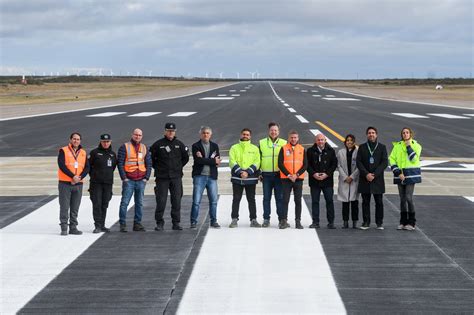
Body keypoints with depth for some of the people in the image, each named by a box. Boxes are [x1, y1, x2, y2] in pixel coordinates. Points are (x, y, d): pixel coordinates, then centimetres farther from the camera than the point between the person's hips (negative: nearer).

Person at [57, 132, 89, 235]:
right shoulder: (63, 151, -2)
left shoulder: (83, 153, 11)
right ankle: (64, 228, 2)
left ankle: (73, 227, 14)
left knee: (75, 207, 7)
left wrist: (80, 177, -11)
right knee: (64, 207, -3)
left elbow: (87, 168, 6)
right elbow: (62, 165, -13)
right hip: (65, 183, -4)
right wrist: (73, 176, -18)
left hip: (78, 184, 4)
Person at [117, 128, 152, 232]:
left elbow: (149, 164, 13)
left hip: (141, 181, 4)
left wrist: (146, 177, 2)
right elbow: (120, 163, -4)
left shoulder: (144, 148, 13)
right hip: (128, 180, -4)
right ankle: (122, 224, -3)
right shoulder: (125, 147, 1)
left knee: (139, 203, 6)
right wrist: (124, 178, -10)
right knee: (124, 202, -7)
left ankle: (137, 224, 12)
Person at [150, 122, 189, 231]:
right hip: (162, 177, -2)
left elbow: (186, 158, 20)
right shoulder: (158, 144, -1)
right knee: (161, 201, -4)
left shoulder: (179, 144, 7)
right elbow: (150, 158, 7)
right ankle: (159, 223, 4)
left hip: (176, 177, 2)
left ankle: (176, 223, 9)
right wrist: (157, 168, 6)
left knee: (176, 201, 2)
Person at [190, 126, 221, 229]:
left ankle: (213, 221, 16)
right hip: (199, 176, -3)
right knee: (196, 201, -5)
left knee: (213, 200, 5)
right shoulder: (195, 146, 2)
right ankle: (193, 222, 2)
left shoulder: (215, 146, 13)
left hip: (212, 176, 3)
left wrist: (203, 159, -13)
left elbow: (217, 161, -1)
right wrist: (213, 161, -10)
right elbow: (198, 160, -13)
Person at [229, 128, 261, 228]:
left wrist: (248, 172, -15)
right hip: (237, 178, 0)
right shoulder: (234, 148, 7)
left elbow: (257, 162, -1)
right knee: (236, 199, 2)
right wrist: (240, 172, -17)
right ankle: (234, 219, 6)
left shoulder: (255, 148, 9)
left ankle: (253, 220, 10)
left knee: (251, 200, 6)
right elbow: (232, 162, -3)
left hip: (251, 178, 1)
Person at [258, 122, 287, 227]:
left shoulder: (284, 143, 7)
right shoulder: (262, 143, 10)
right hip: (266, 174, 1)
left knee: (280, 198, 1)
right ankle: (266, 219, 9)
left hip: (279, 174, -1)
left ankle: (282, 219, 7)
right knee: (266, 198, 3)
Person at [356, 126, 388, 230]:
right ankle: (366, 222, 9)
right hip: (365, 179, 1)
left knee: (379, 202, 1)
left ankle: (379, 223, 8)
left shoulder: (382, 147, 6)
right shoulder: (362, 147, 9)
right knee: (365, 202, 3)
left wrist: (374, 174, -12)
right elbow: (358, 162, 2)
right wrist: (366, 174, -12)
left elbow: (385, 162, -2)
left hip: (378, 179, -1)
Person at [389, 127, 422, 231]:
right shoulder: (397, 146, 9)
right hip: (400, 175, 3)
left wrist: (408, 146, -10)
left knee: (408, 198, -11)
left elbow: (414, 159, -11)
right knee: (402, 199, 7)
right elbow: (392, 159, 3)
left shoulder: (416, 145, 3)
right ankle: (403, 222, 14)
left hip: (411, 174, -3)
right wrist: (398, 173, -8)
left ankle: (411, 223, -4)